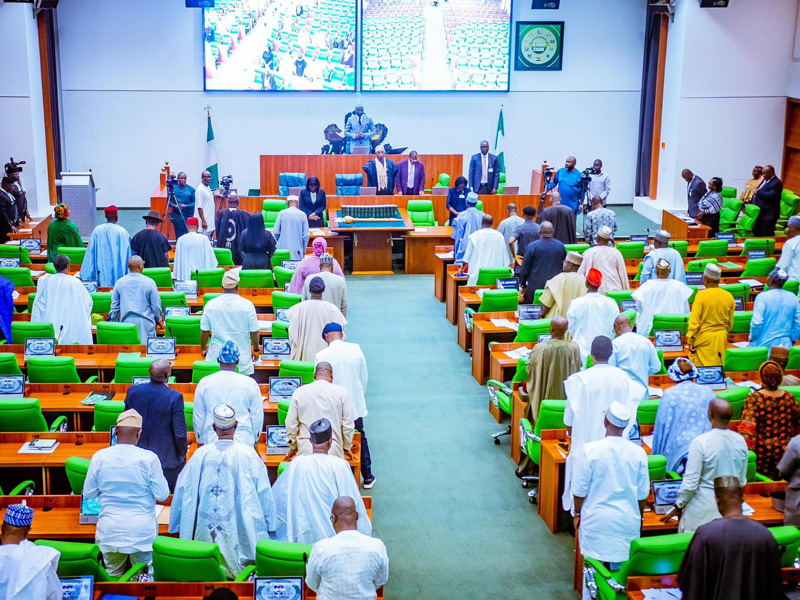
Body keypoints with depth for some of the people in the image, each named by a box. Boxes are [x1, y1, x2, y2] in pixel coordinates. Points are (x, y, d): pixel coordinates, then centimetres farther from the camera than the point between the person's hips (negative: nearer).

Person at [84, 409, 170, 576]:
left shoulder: (99, 457, -6)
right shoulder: (149, 458, -13)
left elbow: (88, 494, 3)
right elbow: (162, 495, -7)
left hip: (110, 531, 2)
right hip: (143, 531, -1)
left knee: (113, 576, 15)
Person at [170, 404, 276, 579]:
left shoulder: (201, 454, 0)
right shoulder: (248, 454, -4)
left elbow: (183, 490, 7)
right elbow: (264, 492, 2)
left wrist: (178, 527, 19)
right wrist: (269, 525, 13)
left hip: (205, 528, 2)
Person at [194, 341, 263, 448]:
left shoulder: (204, 383, 0)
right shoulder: (250, 383, -2)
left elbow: (198, 418, 8)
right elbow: (258, 417, 5)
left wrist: (200, 440, 22)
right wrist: (255, 439, 19)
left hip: (212, 440, 1)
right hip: (244, 440, -1)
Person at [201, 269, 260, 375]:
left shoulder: (210, 305, -2)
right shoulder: (247, 305, -8)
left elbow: (204, 331, 4)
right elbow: (254, 332, -3)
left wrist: (203, 348, 20)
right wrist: (255, 349, 13)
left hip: (216, 355, 2)